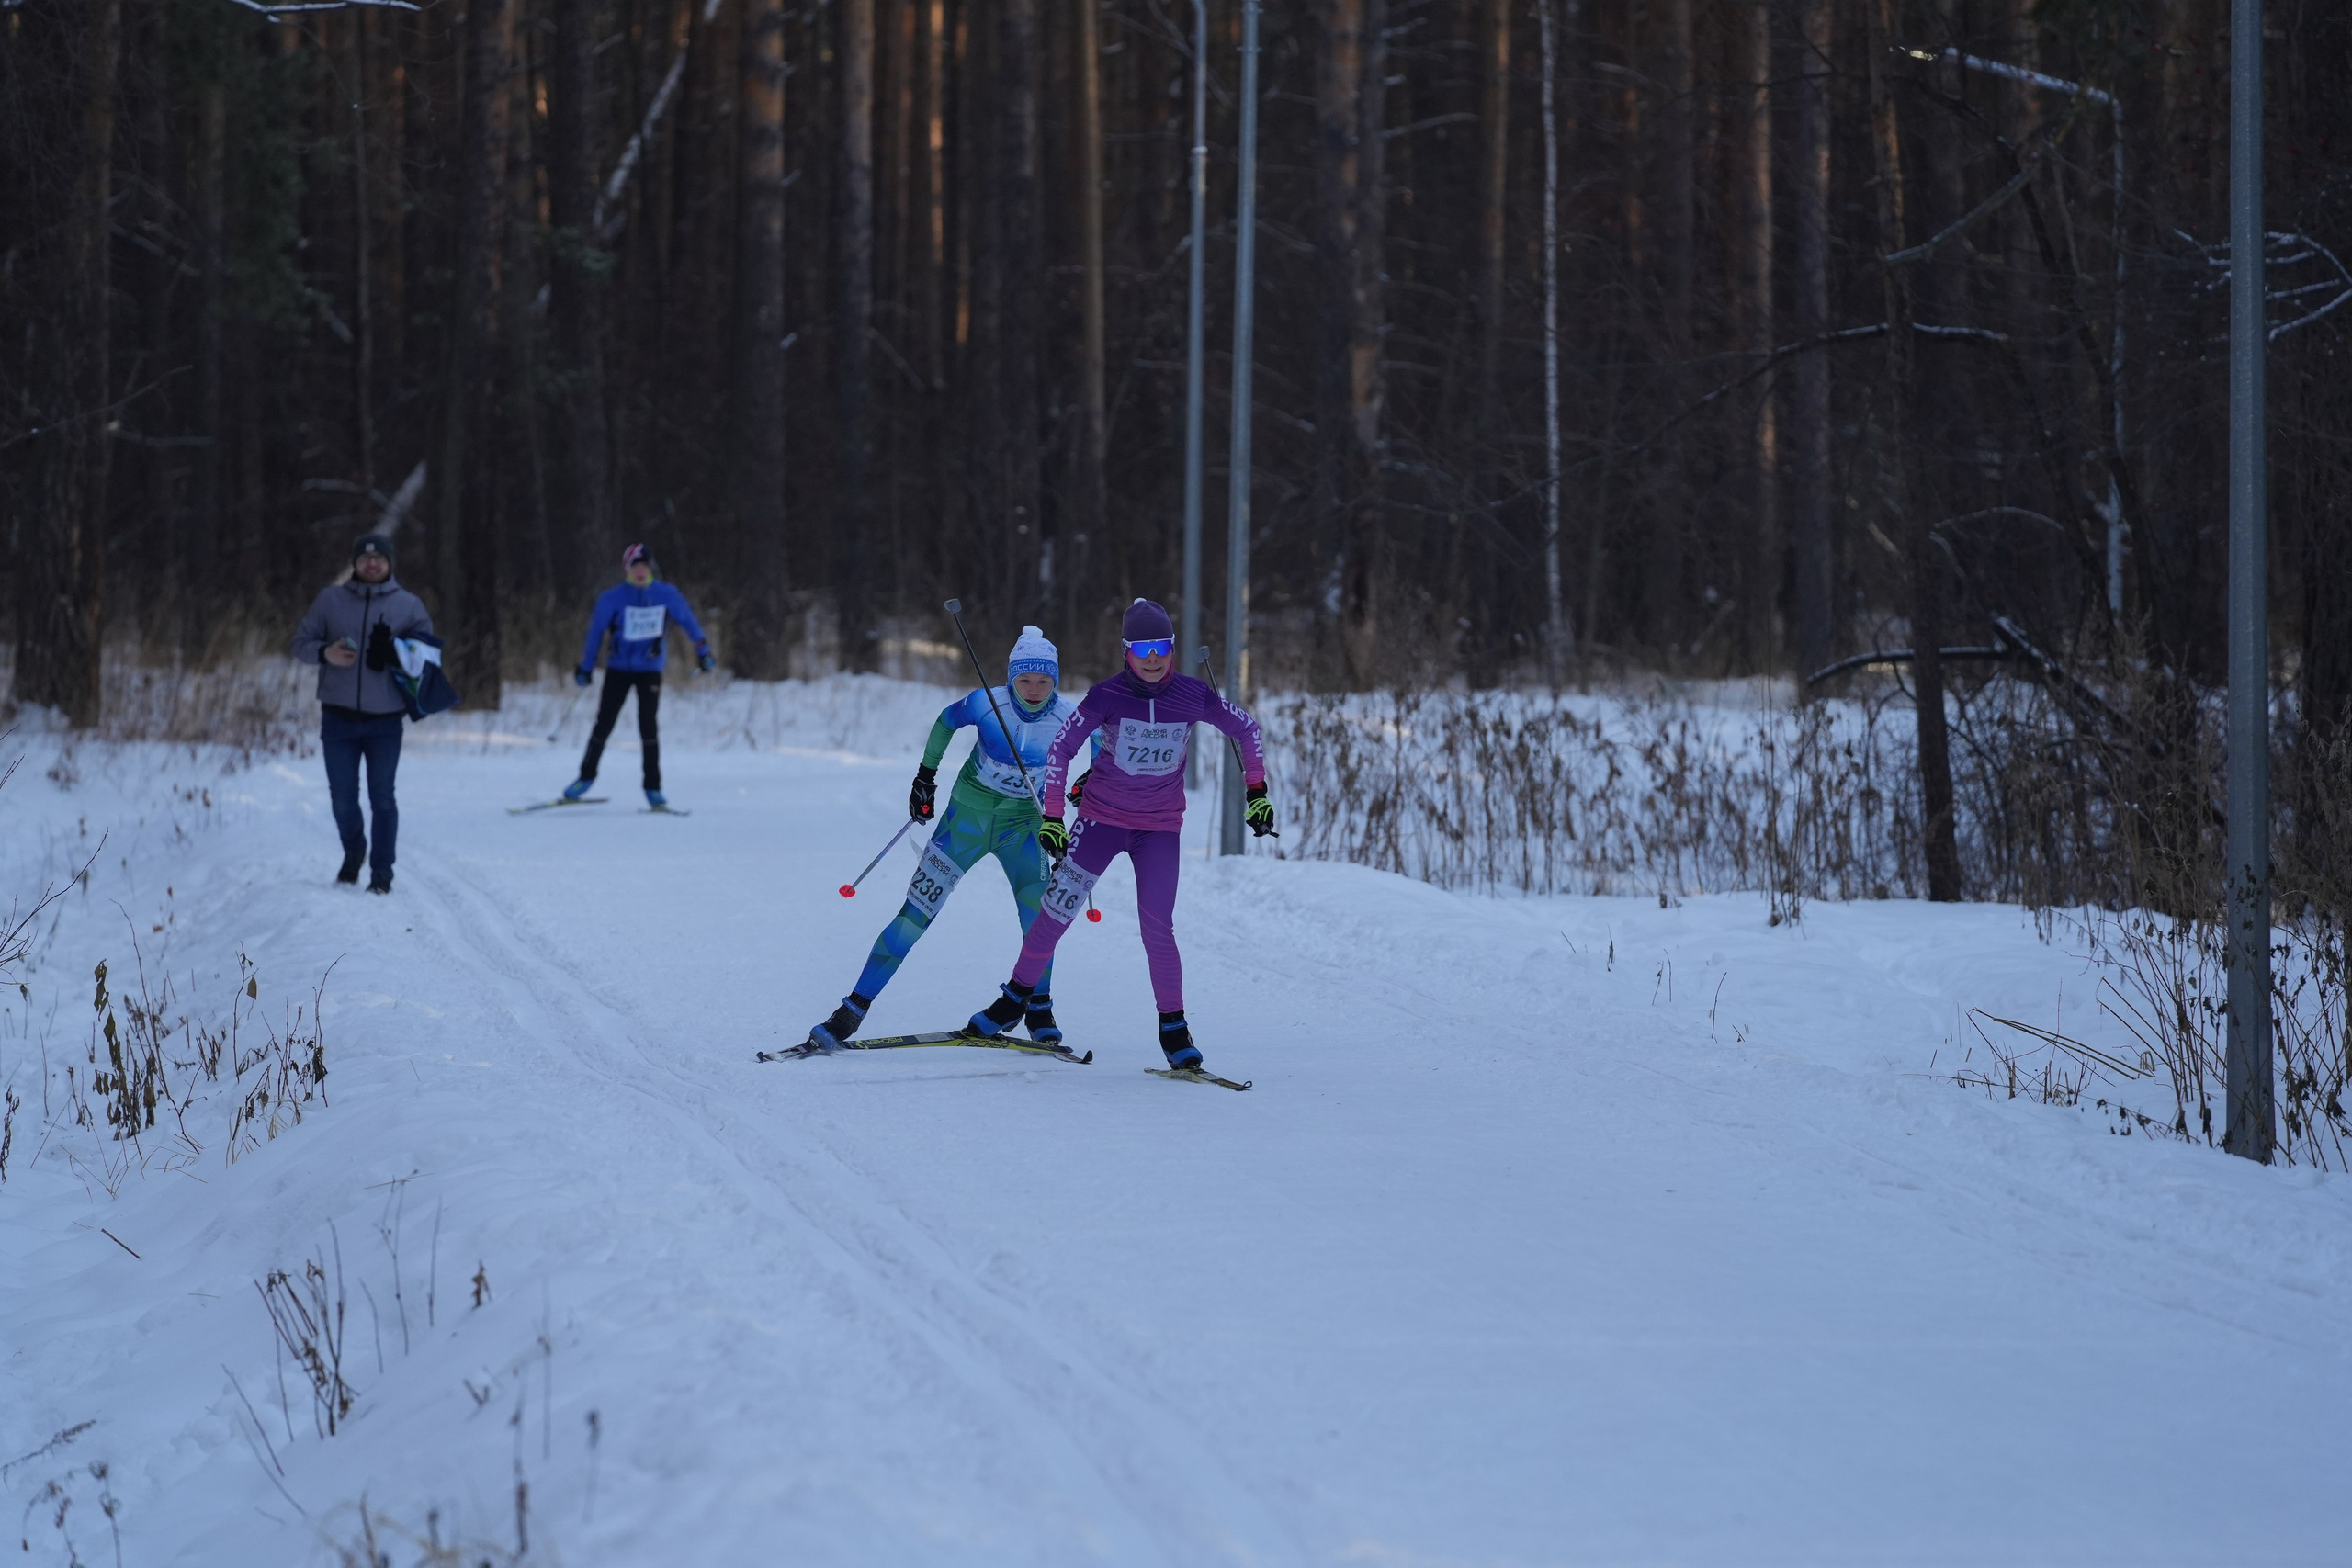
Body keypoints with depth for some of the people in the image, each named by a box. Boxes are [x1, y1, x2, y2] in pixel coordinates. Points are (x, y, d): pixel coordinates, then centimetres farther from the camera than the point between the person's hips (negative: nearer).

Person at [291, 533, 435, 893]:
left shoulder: (408, 605, 3)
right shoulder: (331, 599, 4)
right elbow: (301, 643, 7)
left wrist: (396, 656, -15)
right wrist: (325, 653, -14)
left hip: (385, 720, -1)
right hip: (338, 718, 1)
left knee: (382, 798, 1)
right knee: (343, 798, 9)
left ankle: (381, 872, 8)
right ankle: (354, 853, 35)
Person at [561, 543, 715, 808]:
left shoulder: (666, 595, -6)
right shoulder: (612, 598, -9)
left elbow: (687, 620, 7)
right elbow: (596, 631, 1)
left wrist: (702, 651, 10)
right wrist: (586, 668, 4)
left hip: (650, 670, 0)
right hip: (618, 669, 0)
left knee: (649, 726, -9)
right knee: (604, 724, 3)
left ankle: (653, 788, -1)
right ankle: (587, 776, 22)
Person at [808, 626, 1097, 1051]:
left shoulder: (1068, 718, -16)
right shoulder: (986, 703, -19)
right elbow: (946, 722, 3)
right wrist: (926, 774, 7)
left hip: (1023, 825, 1)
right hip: (967, 816, -1)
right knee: (917, 913, -7)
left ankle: (1038, 1009, 11)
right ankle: (854, 1009, -3)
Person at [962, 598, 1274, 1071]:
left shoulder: (1193, 694, -9)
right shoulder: (1107, 695, -14)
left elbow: (1247, 730, 5)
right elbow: (1061, 748, -10)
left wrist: (1257, 793, 4)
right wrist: (1051, 817, -14)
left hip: (1160, 828, 0)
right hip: (1102, 818, 0)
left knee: (1157, 927, -11)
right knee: (1057, 910, -2)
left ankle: (1174, 1029, 0)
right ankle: (1016, 998, 17)